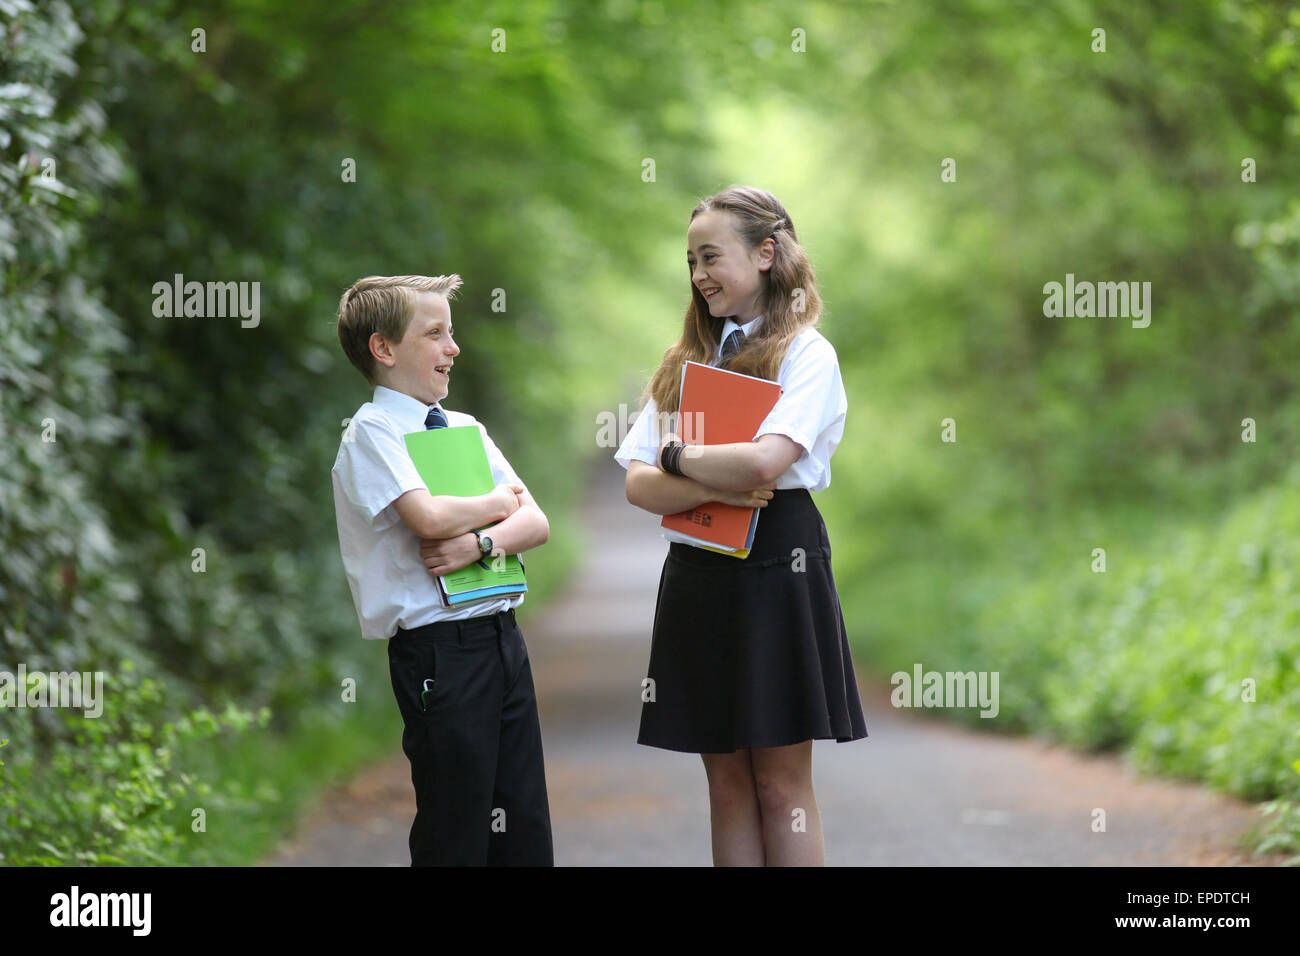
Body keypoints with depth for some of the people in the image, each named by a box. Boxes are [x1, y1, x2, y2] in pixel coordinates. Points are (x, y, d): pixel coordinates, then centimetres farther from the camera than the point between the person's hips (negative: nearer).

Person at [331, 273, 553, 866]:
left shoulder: (466, 429, 14)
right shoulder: (371, 433, -6)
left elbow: (536, 523, 6)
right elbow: (428, 516, -23)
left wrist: (479, 543, -14)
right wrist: (498, 504, -4)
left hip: (502, 637, 7)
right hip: (439, 649, -7)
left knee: (525, 828, 8)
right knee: (456, 836, -2)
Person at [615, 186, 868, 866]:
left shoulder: (807, 354, -3)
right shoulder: (688, 361, 16)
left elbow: (764, 461, -20)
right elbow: (638, 484, 4)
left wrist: (676, 457, -5)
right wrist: (717, 487, -15)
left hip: (774, 566, -6)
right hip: (698, 572, 6)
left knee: (781, 785, -2)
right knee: (727, 783, 7)